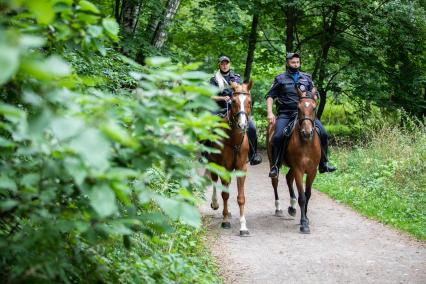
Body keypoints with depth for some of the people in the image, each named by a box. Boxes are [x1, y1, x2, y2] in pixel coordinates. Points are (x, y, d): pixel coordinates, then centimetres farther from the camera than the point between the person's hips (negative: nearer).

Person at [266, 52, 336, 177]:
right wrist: (270, 113, -8)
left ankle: (324, 164, 3)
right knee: (278, 136, -26)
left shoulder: (307, 78, 16)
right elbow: (270, 96, 5)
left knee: (323, 133, -11)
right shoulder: (280, 79, 8)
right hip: (285, 114, -3)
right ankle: (275, 167, -13)